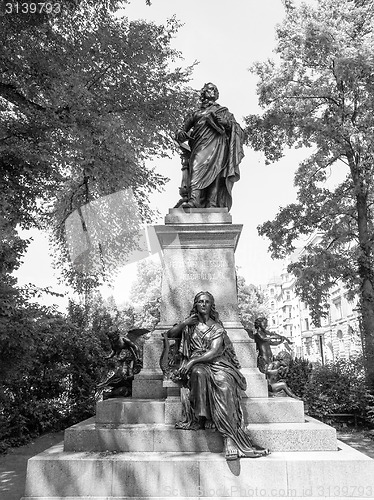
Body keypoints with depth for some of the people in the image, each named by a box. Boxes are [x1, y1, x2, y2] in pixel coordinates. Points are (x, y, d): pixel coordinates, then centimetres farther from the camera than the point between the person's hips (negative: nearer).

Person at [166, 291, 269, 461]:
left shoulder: (217, 328, 12)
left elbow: (214, 352, -3)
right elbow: (170, 334, 13)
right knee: (200, 373, -38)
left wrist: (192, 361, -16)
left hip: (215, 363, -1)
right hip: (196, 365, 1)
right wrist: (184, 323, 3)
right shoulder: (190, 325, 21)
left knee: (224, 383, -34)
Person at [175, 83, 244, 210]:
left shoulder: (222, 110, 29)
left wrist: (226, 122, -2)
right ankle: (194, 198, -42)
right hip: (201, 145, 1)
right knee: (197, 165, -27)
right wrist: (180, 134, 2)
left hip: (217, 144, -1)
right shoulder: (195, 114, 32)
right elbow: (182, 130, 27)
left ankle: (212, 204, -34)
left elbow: (236, 128, 19)